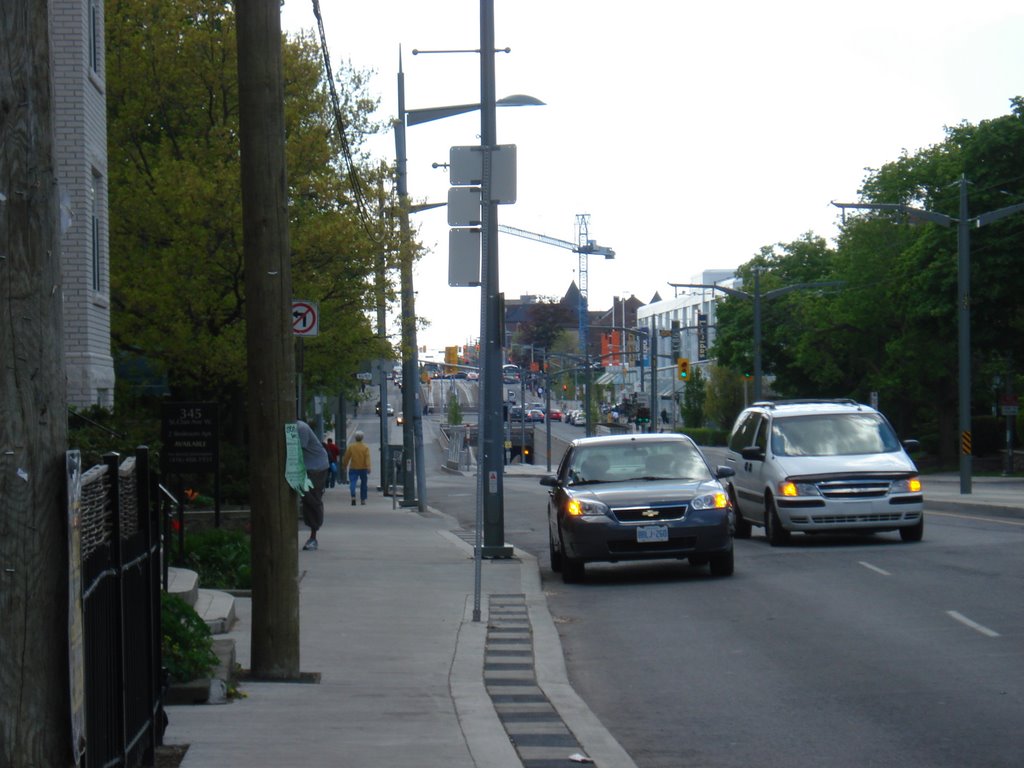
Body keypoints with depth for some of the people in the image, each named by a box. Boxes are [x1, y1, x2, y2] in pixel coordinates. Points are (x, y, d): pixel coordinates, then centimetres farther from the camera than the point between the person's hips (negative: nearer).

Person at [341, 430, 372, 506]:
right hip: (363, 468, 1)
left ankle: (353, 496, -30)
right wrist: (368, 468, -18)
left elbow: (346, 457, 3)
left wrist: (344, 466, 16)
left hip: (353, 468, -1)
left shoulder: (351, 446, -2)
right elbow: (367, 458, -13)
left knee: (352, 482, -6)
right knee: (363, 484, 15)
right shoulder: (365, 447, -3)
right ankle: (363, 499, 20)